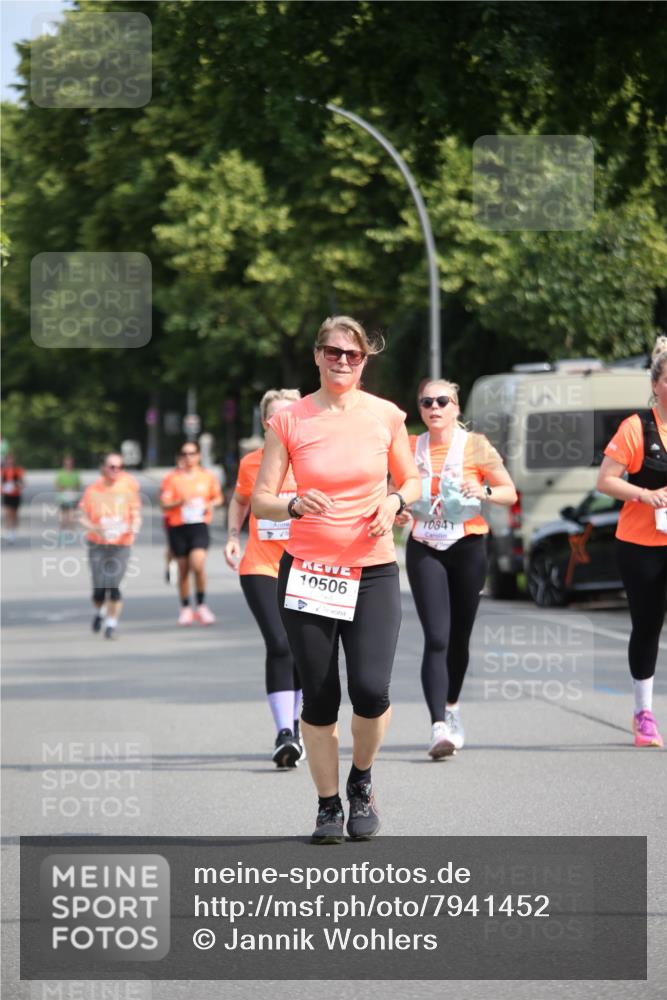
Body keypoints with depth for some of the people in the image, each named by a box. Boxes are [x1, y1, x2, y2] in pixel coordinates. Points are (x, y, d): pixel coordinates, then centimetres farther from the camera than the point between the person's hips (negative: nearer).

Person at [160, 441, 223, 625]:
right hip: (178, 527, 1)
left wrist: (211, 504, -3)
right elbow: (165, 505, -3)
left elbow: (218, 498, 19)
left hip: (199, 526, -1)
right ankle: (185, 609, 19)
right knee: (183, 570, 5)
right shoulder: (172, 478, 2)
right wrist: (180, 502, -22)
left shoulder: (208, 476, 7)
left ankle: (201, 606, -5)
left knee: (198, 565, -18)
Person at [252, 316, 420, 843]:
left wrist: (395, 501, -7)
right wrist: (295, 505, -21)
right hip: (307, 571, 0)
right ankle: (328, 805, 17)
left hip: (373, 570, 0)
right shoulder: (289, 421, -1)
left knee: (371, 690, -13)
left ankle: (361, 781, 16)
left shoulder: (386, 417, 2)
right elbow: (261, 499, -1)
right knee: (319, 697, 1)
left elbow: (412, 480, 15)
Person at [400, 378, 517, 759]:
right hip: (424, 550, 0)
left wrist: (485, 492, -18)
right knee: (436, 638, -13)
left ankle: (452, 706, 37)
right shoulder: (410, 448, 6)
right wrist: (399, 509, -3)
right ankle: (439, 727, -21)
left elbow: (510, 493, 2)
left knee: (459, 637, 10)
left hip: (468, 547, 0)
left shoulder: (475, 446, -1)